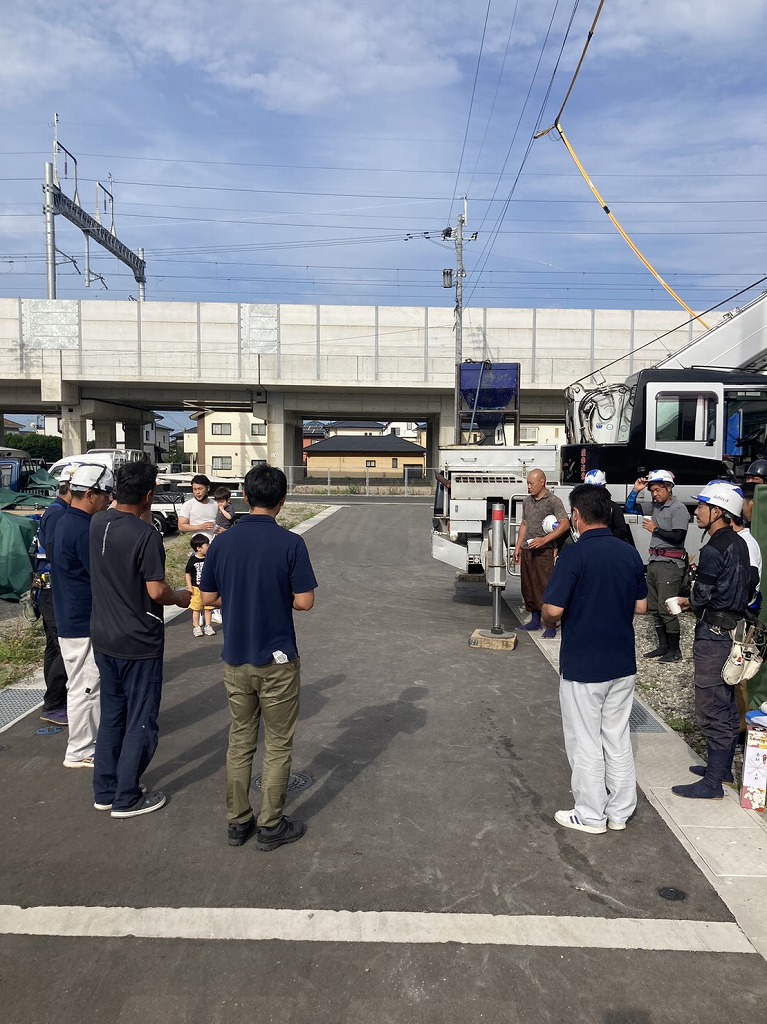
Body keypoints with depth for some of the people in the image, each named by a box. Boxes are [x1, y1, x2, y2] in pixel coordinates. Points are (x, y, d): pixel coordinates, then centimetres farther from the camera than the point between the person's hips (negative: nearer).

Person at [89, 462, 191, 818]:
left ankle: (105, 791, 30)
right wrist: (180, 597, -2)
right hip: (139, 642, -7)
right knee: (140, 722, 8)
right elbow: (156, 591, -20)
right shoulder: (145, 534, -22)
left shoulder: (97, 523, -1)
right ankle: (126, 799, 18)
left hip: (103, 638, 7)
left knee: (111, 715, 20)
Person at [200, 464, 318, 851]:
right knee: (278, 746, 11)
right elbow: (304, 602, -13)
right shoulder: (290, 543, -15)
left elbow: (208, 597, 3)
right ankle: (270, 826, 20)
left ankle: (237, 822, 26)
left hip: (235, 660, 4)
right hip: (277, 660, -4)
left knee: (240, 741, 17)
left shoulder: (223, 542, -3)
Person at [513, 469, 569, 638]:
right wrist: (518, 547, 17)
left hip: (544, 550, -7)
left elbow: (565, 524, -14)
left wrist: (544, 539, -22)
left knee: (545, 586, -7)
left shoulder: (552, 501, -7)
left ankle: (550, 626, -1)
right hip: (527, 550, 7)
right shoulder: (527, 501, 15)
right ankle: (535, 620, 22)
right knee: (528, 587, 11)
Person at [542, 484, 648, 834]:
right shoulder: (630, 553, 1)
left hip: (582, 667, -6)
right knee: (618, 739, 18)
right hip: (622, 664, 6)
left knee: (585, 743, 8)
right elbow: (641, 606, 9)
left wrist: (548, 619, 0)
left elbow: (553, 610, -21)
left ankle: (590, 816, 20)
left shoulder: (574, 555, -19)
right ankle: (620, 812, 29)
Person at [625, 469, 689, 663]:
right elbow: (630, 509, 19)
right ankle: (663, 646, 23)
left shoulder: (678, 509, -9)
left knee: (666, 609, -7)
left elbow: (678, 537, -17)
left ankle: (675, 651, 3)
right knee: (654, 608, 12)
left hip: (670, 565, -8)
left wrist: (655, 529, -10)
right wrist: (635, 490, 8)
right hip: (654, 562, 8)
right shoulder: (654, 507, 11)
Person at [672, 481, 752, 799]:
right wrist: (694, 601, 10)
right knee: (726, 706, 19)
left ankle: (712, 783, 4)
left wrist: (688, 601, 4)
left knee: (711, 710, -3)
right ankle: (723, 768, 32)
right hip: (734, 629, 10)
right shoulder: (739, 544, 9)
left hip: (713, 634, -10)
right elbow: (742, 590, 14)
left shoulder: (713, 550, -20)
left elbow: (700, 598, -19)